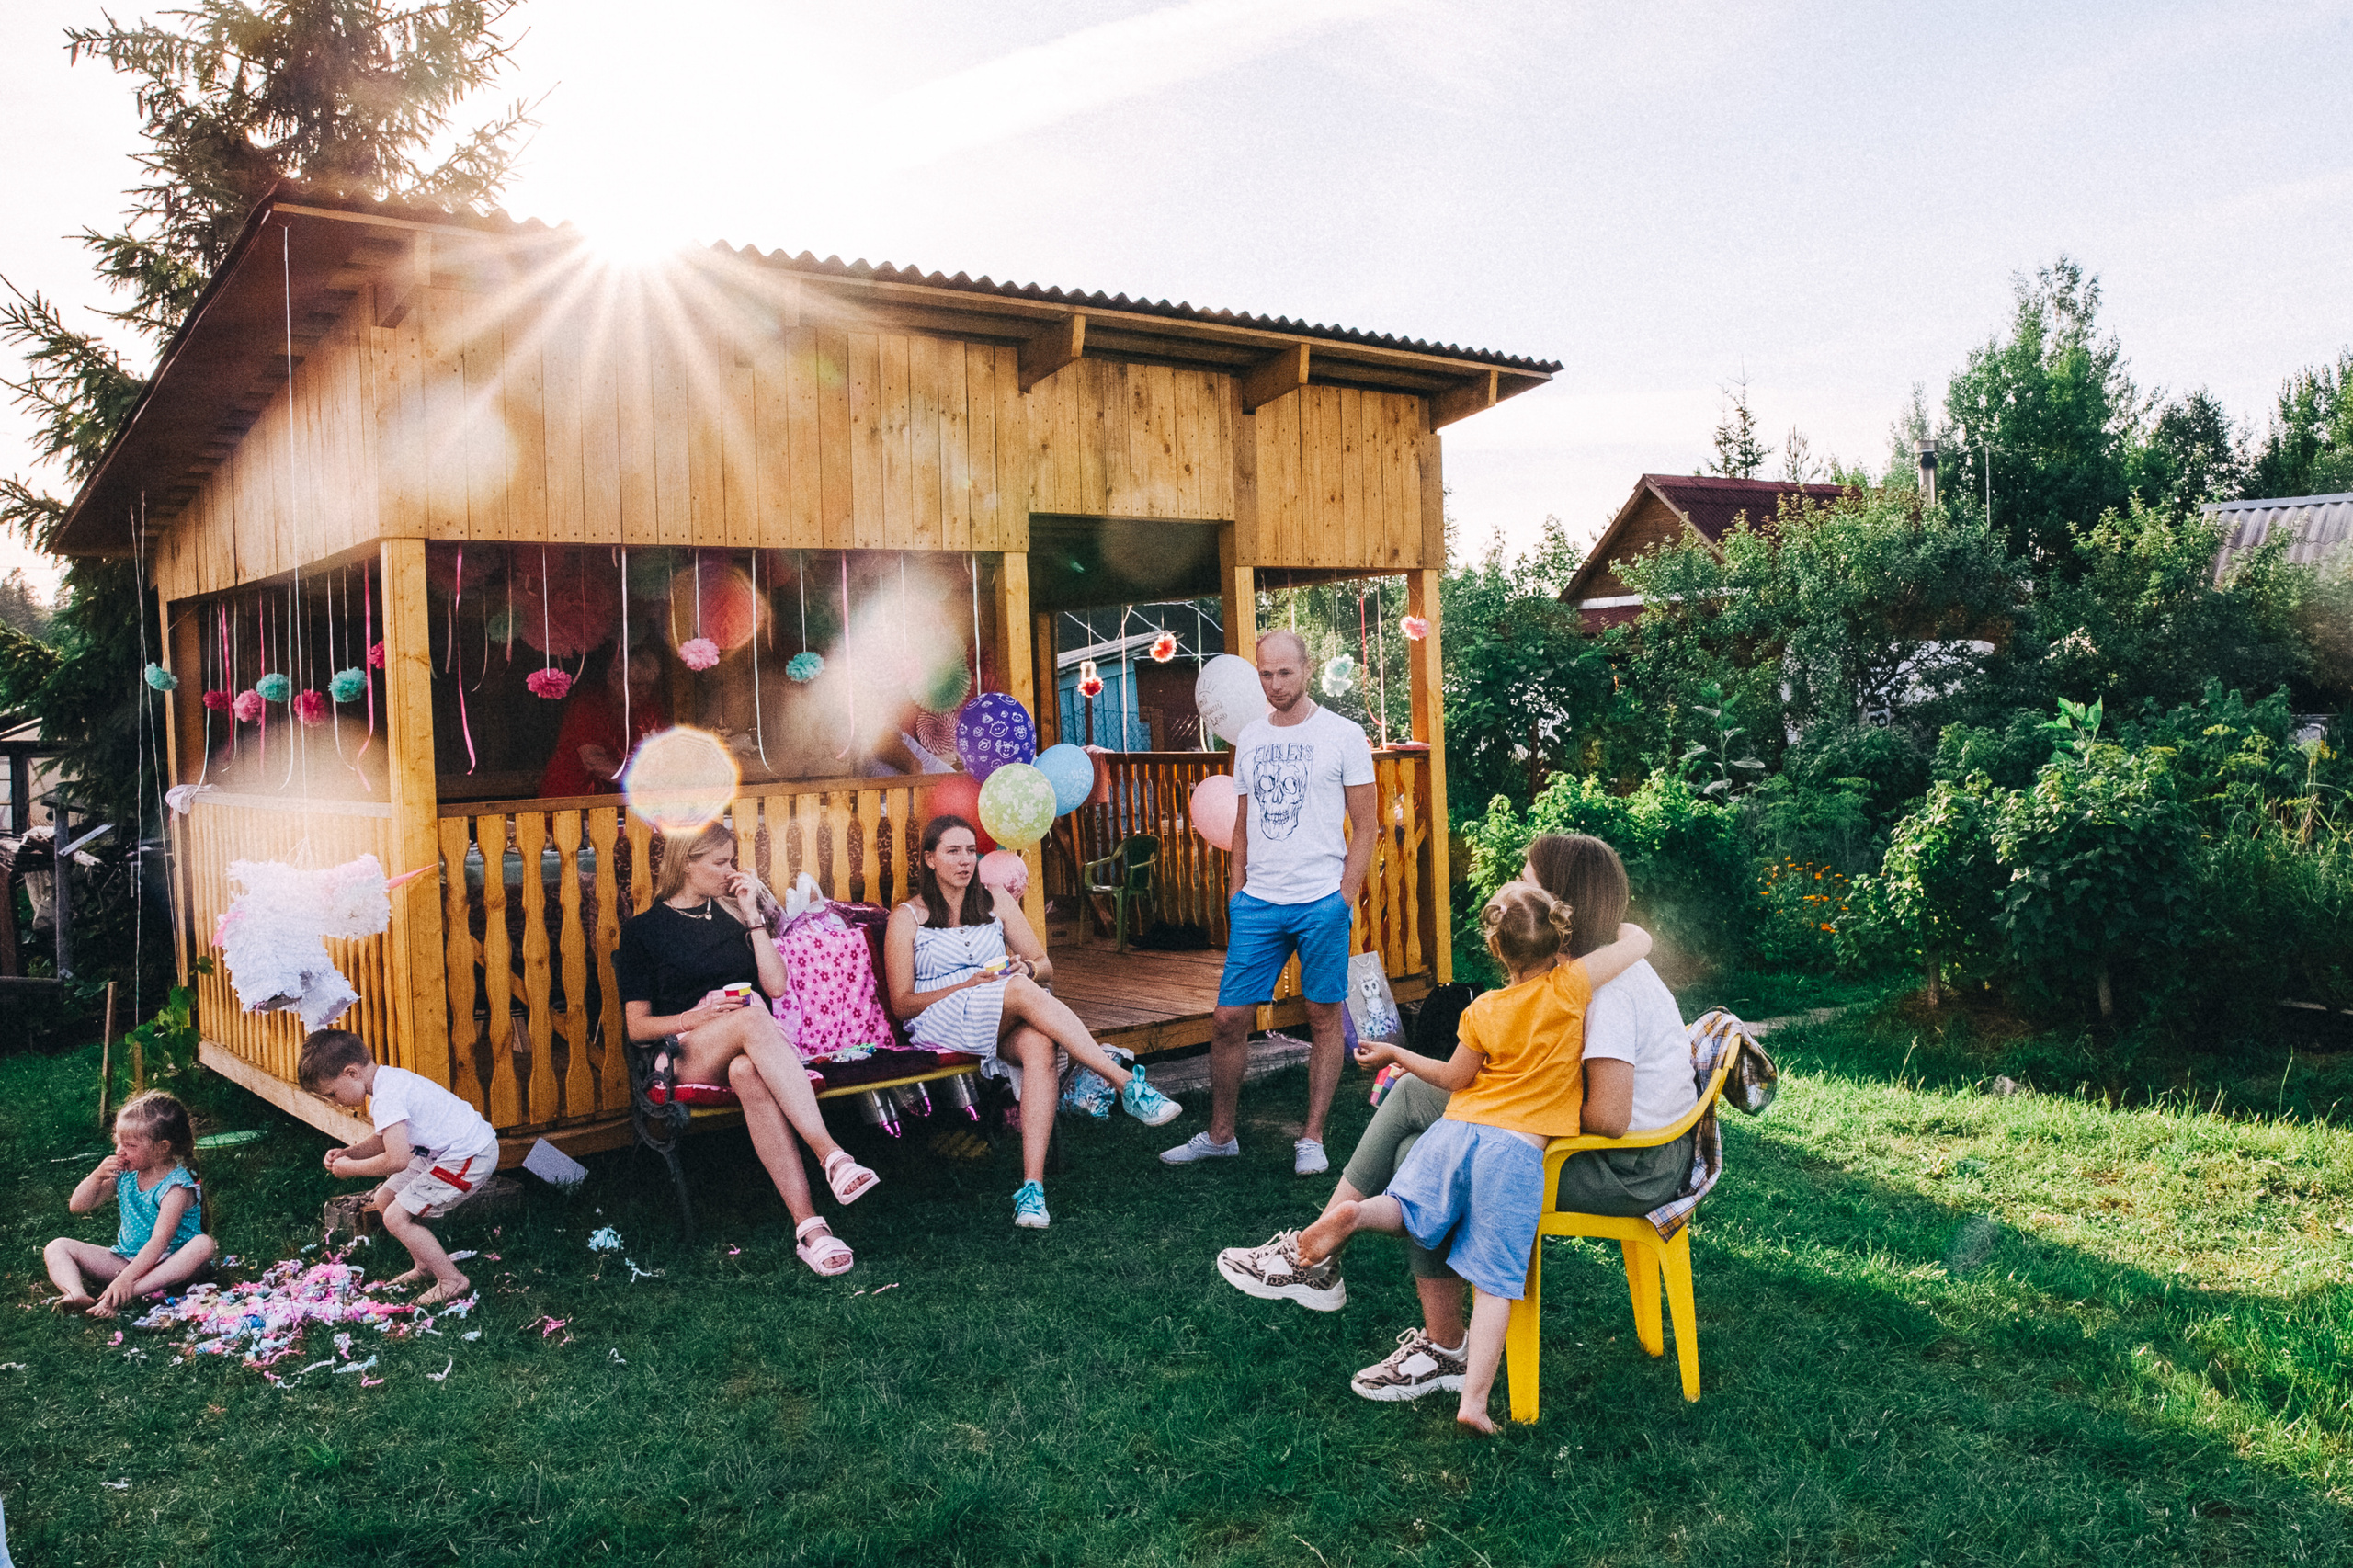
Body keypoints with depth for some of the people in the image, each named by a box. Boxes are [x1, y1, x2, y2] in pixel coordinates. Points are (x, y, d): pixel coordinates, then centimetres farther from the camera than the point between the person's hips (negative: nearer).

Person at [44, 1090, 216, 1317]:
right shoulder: (124, 1173, 2)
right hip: (124, 1260, 7)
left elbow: (159, 1241, -28)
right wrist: (97, 1176, -11)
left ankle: (122, 1297, -49)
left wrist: (125, 1279, -39)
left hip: (166, 1264, -7)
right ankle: (77, 1295, -35)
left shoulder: (176, 1186, -19)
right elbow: (78, 1206, 8)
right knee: (57, 1248, -4)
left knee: (203, 1245, -37)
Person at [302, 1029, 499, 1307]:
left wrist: (350, 1168, -11)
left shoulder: (385, 1097, -22)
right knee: (384, 1200, 16)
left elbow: (397, 1159, -27)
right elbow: (389, 1139, 22)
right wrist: (347, 1153, 8)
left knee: (397, 1217, -8)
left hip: (469, 1158, -11)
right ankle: (424, 1266, 30)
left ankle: (452, 1280, 4)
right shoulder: (389, 1079, 9)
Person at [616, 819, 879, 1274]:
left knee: (748, 1074, -40)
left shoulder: (733, 912, 23)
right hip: (686, 1056, -2)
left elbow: (776, 985, 10)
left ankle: (807, 1225, -53)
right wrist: (693, 1018, -11)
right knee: (752, 1019, -38)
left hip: (749, 1052, 2)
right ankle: (831, 1154, -52)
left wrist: (752, 914, 7)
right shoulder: (643, 929, 14)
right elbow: (637, 1026, 8)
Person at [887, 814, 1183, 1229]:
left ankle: (1032, 1185, -44)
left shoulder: (996, 901, 17)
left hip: (1004, 1024, 4)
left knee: (1039, 1045, -35)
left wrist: (1027, 968, -10)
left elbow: (1045, 966, 16)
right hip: (939, 1023, -3)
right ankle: (1127, 1084, -39)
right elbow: (902, 1003, 0)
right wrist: (970, 984, -14)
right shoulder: (907, 918, 6)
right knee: (1021, 990, -34)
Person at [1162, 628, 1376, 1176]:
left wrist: (1344, 897, -8)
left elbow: (1364, 828, -1)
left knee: (1324, 1017, 5)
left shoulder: (1343, 736, -1)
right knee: (1229, 1019, 3)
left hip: (1322, 903, -4)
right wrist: (1237, 893, 10)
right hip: (1256, 903, 4)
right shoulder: (1249, 739, 12)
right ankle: (1219, 1135, 17)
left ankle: (1312, 1138, 16)